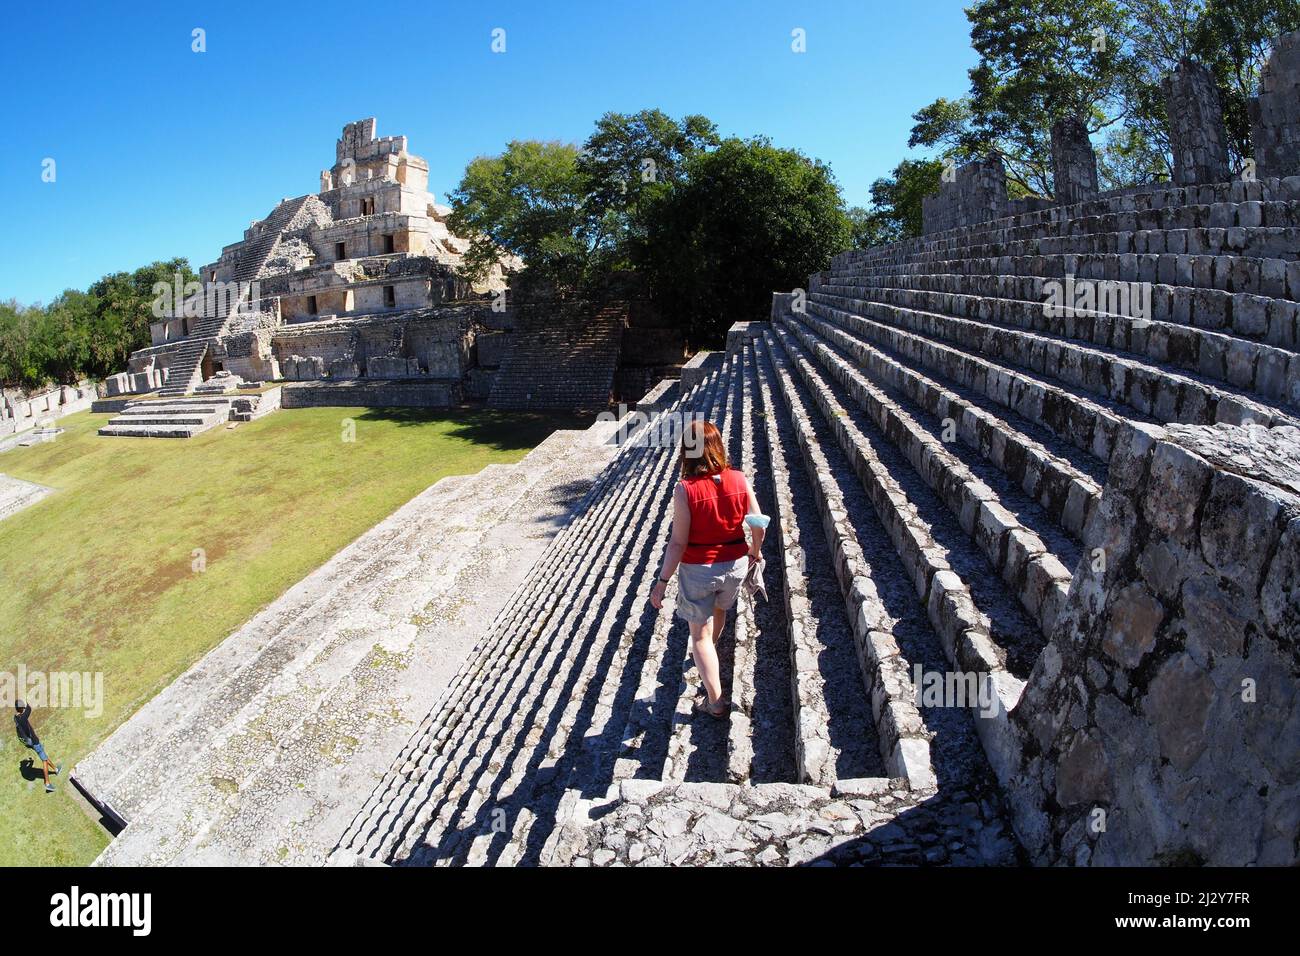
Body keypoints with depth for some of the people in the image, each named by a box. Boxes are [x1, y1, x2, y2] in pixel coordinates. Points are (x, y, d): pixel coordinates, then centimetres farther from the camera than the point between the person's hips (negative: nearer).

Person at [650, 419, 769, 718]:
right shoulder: (739, 480, -12)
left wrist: (662, 582, -11)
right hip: (734, 564, 5)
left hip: (698, 570, -4)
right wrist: (755, 552, 15)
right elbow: (759, 525, -5)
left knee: (700, 632, 13)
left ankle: (715, 701, 14)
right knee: (719, 610, 33)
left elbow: (678, 543, -21)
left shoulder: (685, 490, -23)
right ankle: (707, 655, 61)